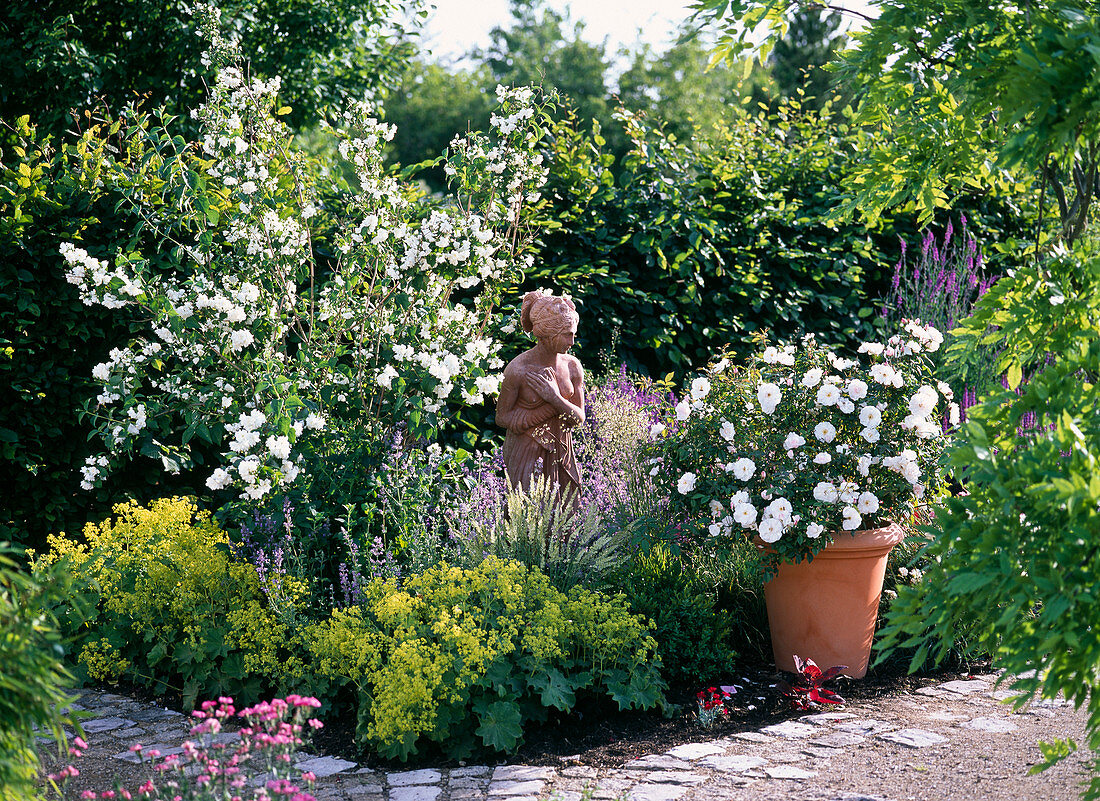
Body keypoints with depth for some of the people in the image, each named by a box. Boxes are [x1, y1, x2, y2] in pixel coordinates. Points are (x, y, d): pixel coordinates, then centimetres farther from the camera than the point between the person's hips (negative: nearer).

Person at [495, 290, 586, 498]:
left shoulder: (572, 366, -3)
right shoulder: (518, 369, -17)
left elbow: (579, 418, -1)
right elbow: (502, 418, -11)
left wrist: (556, 399, -21)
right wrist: (552, 409, -16)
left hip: (562, 454, 5)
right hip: (526, 455, -5)